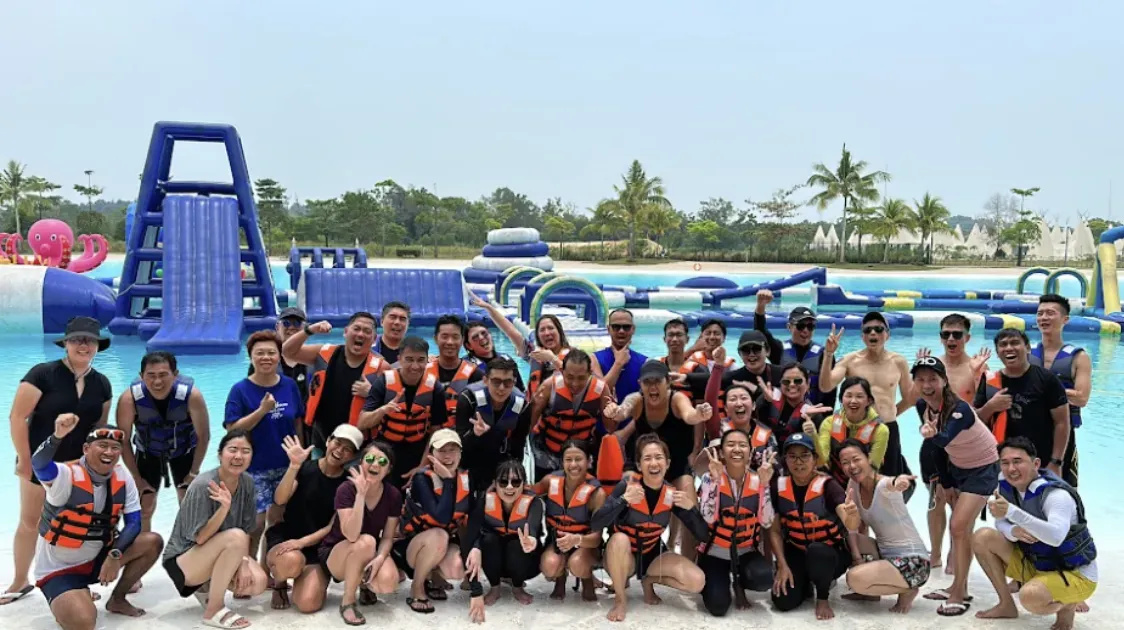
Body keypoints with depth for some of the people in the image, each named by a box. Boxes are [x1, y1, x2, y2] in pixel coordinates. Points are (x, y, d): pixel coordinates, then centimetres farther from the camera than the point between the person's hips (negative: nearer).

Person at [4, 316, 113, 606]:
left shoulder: (102, 384, 1)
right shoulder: (43, 374, -14)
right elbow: (17, 417, -15)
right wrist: (24, 459, -15)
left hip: (78, 465, 3)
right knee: (29, 523, 9)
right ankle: (19, 583, 25)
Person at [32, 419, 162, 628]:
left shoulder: (122, 476, -6)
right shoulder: (68, 476, -22)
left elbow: (134, 522, -4)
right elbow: (39, 465, -44)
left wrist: (115, 555, -20)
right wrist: (58, 435, -64)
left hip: (97, 559, 6)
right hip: (58, 570, -6)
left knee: (152, 542, -10)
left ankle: (117, 599, 9)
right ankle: (66, 605, 7)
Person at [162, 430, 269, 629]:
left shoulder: (247, 482, -5)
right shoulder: (203, 485, -24)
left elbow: (247, 529, 1)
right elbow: (200, 537, -23)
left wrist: (243, 562, -14)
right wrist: (225, 507, -37)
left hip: (217, 555, 7)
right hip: (183, 560, -7)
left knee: (257, 583, -18)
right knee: (235, 537, -33)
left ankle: (207, 587, 13)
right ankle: (213, 610, -19)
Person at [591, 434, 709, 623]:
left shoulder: (672, 494, -11)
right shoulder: (627, 485, -22)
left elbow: (702, 535, -10)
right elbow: (596, 525, -30)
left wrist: (691, 508, -29)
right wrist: (623, 499, -45)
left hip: (653, 555, 3)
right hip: (623, 556, -3)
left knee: (697, 582, -19)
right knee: (619, 539, -37)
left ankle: (649, 580, 10)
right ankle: (620, 599, -13)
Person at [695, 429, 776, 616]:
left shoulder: (757, 480, -6)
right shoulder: (710, 478, -11)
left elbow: (766, 522, -15)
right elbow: (707, 518, -24)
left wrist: (764, 484, -22)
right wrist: (715, 480, -28)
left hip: (746, 551, 2)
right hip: (715, 552, -2)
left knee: (764, 579, -29)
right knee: (718, 607, -17)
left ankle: (739, 586, 8)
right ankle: (711, 582, 20)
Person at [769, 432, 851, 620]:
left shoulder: (827, 485, -19)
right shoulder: (778, 487, -8)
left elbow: (846, 515, -38)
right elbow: (774, 530, -2)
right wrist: (782, 565, -11)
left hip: (831, 553, -3)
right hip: (796, 552, 3)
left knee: (816, 551, -38)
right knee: (783, 601, -17)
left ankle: (823, 598, -7)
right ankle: (806, 584, 19)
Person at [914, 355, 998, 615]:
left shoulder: (959, 409, -33)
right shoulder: (922, 406, -13)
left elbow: (944, 439, -51)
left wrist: (931, 435, -72)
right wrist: (944, 480, 6)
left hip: (983, 467, -7)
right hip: (956, 466, 7)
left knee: (959, 526, -14)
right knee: (959, 527, 15)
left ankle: (959, 593, -3)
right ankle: (959, 586, 28)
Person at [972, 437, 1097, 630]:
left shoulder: (1057, 494, -28)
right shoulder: (1006, 486, -5)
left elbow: (1056, 536, -44)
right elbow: (1001, 523, 1)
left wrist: (1011, 511, -53)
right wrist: (1013, 531, -24)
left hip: (1075, 574, -7)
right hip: (1034, 565, 7)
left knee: (1031, 596, -36)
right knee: (983, 538, -6)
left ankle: (1067, 606, 2)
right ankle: (1007, 605, 8)